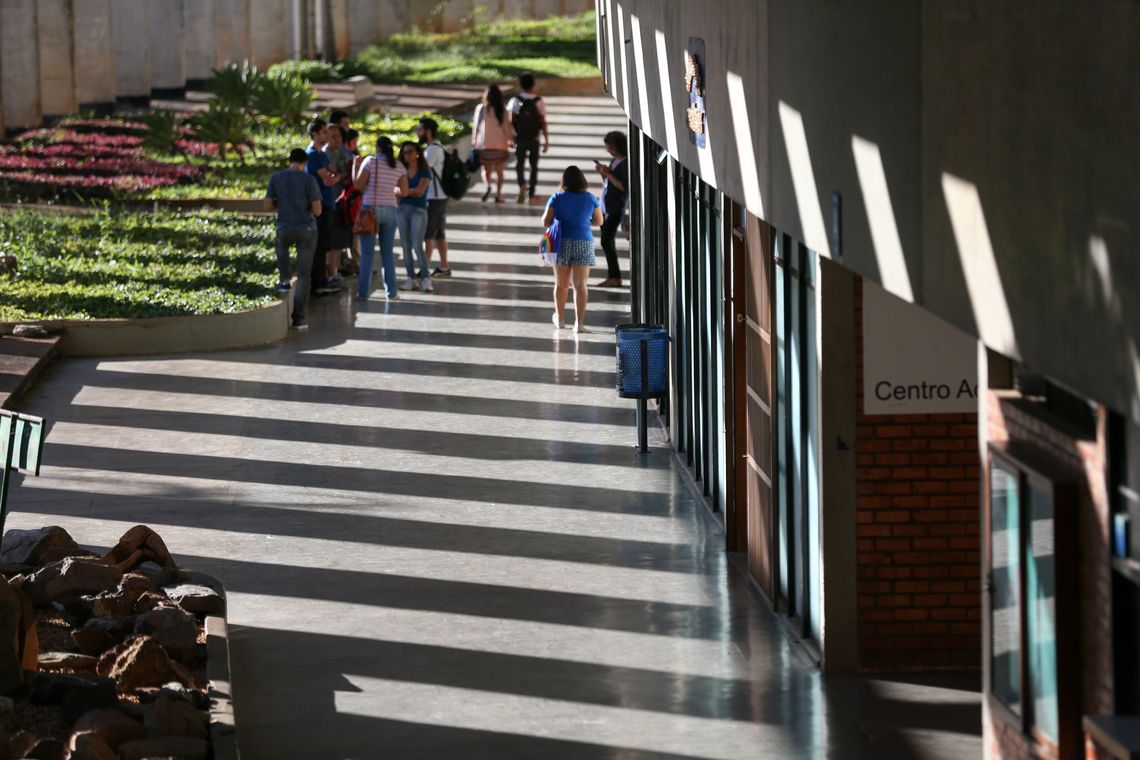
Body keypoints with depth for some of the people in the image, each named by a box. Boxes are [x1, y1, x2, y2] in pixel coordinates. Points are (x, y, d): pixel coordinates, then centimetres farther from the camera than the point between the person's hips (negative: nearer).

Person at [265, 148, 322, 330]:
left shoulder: (276, 178, -1)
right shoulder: (308, 180, -8)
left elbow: (268, 206, 3)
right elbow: (317, 210, -9)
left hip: (285, 229, 2)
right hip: (307, 229, -2)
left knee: (282, 246, 40)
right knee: (303, 275, 7)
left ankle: (284, 279, 24)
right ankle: (298, 318, 4)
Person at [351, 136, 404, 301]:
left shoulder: (371, 161, -6)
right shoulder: (399, 166, 5)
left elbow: (357, 185, -7)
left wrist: (355, 166, 5)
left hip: (370, 209, -3)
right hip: (390, 210, 3)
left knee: (367, 253, -1)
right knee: (388, 252, 11)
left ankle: (363, 292, -2)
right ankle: (391, 292, 9)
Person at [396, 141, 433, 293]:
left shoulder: (424, 172, 0)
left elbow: (420, 192, -10)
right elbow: (397, 192, 3)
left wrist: (406, 191, 0)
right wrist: (413, 191, -11)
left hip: (418, 210, -5)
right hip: (402, 210, 5)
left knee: (417, 245, -11)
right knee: (406, 246, 3)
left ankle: (425, 278, -6)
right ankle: (410, 278, 7)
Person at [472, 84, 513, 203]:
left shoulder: (480, 109, -5)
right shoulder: (502, 111, -6)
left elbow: (477, 126, 1)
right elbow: (507, 128, -1)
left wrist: (475, 140, 11)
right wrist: (510, 140, 13)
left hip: (484, 144, 0)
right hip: (499, 144, 0)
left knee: (486, 169, 10)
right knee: (499, 171, 10)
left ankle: (488, 185, -19)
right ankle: (498, 194, 6)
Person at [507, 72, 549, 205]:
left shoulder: (515, 101, -6)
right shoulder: (539, 101, -7)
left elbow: (510, 121, -8)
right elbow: (543, 122, -6)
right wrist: (546, 140, 1)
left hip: (520, 138, 0)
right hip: (534, 139, 0)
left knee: (519, 164, 11)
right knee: (534, 166, 11)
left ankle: (522, 184, -17)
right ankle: (531, 194, 11)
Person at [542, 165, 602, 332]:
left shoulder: (557, 198, -5)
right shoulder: (590, 199, -1)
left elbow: (546, 222, -5)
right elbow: (599, 221, 11)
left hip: (562, 243, 0)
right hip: (584, 243, 0)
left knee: (561, 283, 16)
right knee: (580, 284, 0)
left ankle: (560, 318, 30)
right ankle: (579, 322, -7)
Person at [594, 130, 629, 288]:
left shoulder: (625, 164, -13)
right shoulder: (614, 161, 13)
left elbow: (624, 187, -21)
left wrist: (608, 174, -17)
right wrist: (602, 173, 4)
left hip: (616, 208, -9)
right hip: (606, 207, 9)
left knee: (606, 241, -13)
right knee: (608, 242, 11)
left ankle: (614, 277, -10)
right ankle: (613, 276, 16)